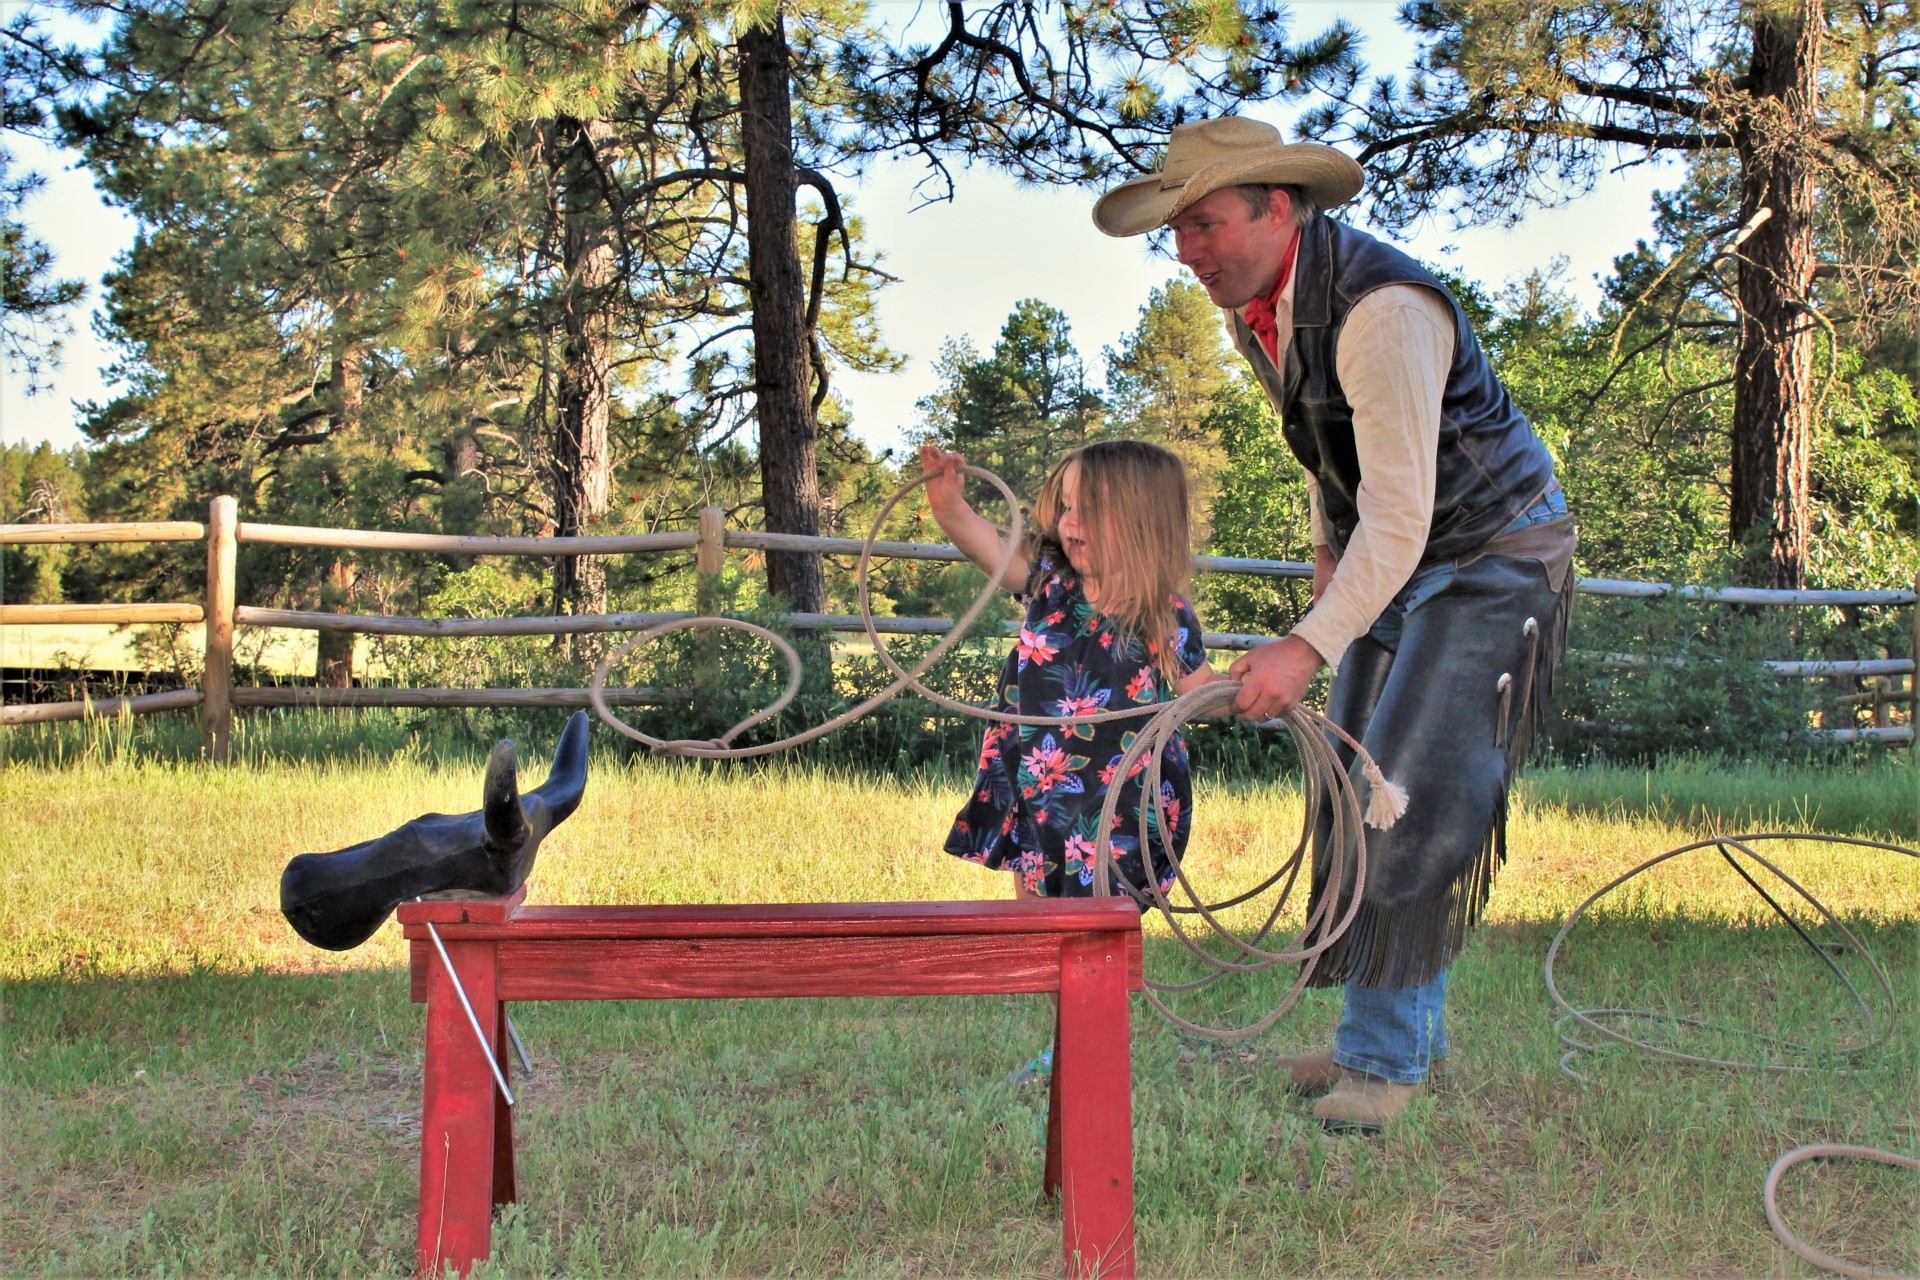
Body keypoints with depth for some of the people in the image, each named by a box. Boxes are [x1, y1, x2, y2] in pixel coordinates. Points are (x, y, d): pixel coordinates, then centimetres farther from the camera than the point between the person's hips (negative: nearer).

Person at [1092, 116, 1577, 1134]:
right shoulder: (1249, 306, -3)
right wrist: (1328, 544, 22)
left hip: (1492, 558, -9)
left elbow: (1399, 516, -37)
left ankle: (1385, 1054, -4)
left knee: (1416, 800, -13)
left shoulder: (1382, 310, -32)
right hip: (1390, 556, 9)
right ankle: (1400, 1033, 19)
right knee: (1358, 790, 8)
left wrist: (1310, 648, -46)